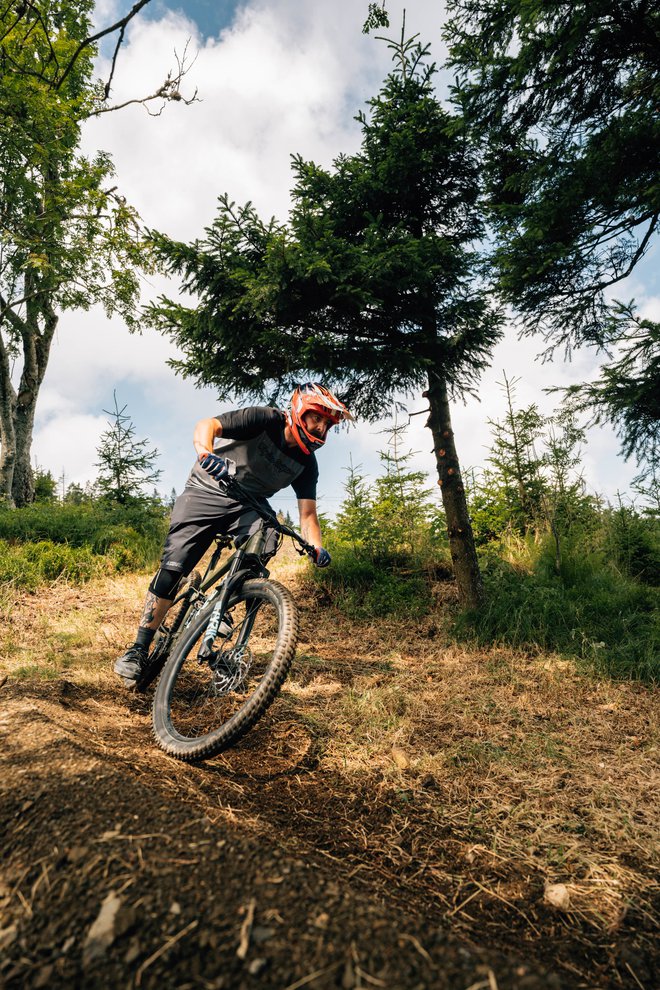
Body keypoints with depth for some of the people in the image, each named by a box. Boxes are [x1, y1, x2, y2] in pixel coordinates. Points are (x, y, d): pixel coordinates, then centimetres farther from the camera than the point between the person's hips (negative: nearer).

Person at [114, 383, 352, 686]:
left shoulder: (306, 463, -5)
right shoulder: (266, 419, -18)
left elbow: (307, 513, -6)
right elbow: (207, 425, -28)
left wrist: (317, 548, -24)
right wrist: (206, 455, -49)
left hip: (248, 505, 4)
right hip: (207, 491, -3)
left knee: (267, 534, -30)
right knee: (173, 567, -14)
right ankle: (139, 648, 1)